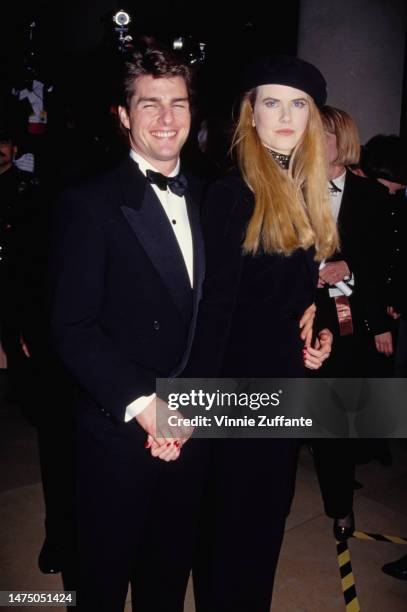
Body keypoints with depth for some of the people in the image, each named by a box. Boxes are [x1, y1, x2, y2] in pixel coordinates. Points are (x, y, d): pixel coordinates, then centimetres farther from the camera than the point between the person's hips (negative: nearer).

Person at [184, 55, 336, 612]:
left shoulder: (306, 194, 6)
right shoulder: (233, 194, -16)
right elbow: (215, 304, -18)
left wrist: (317, 336, 1)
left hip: (289, 378, 7)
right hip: (241, 379, -7)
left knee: (270, 506, 20)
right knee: (232, 511, 10)